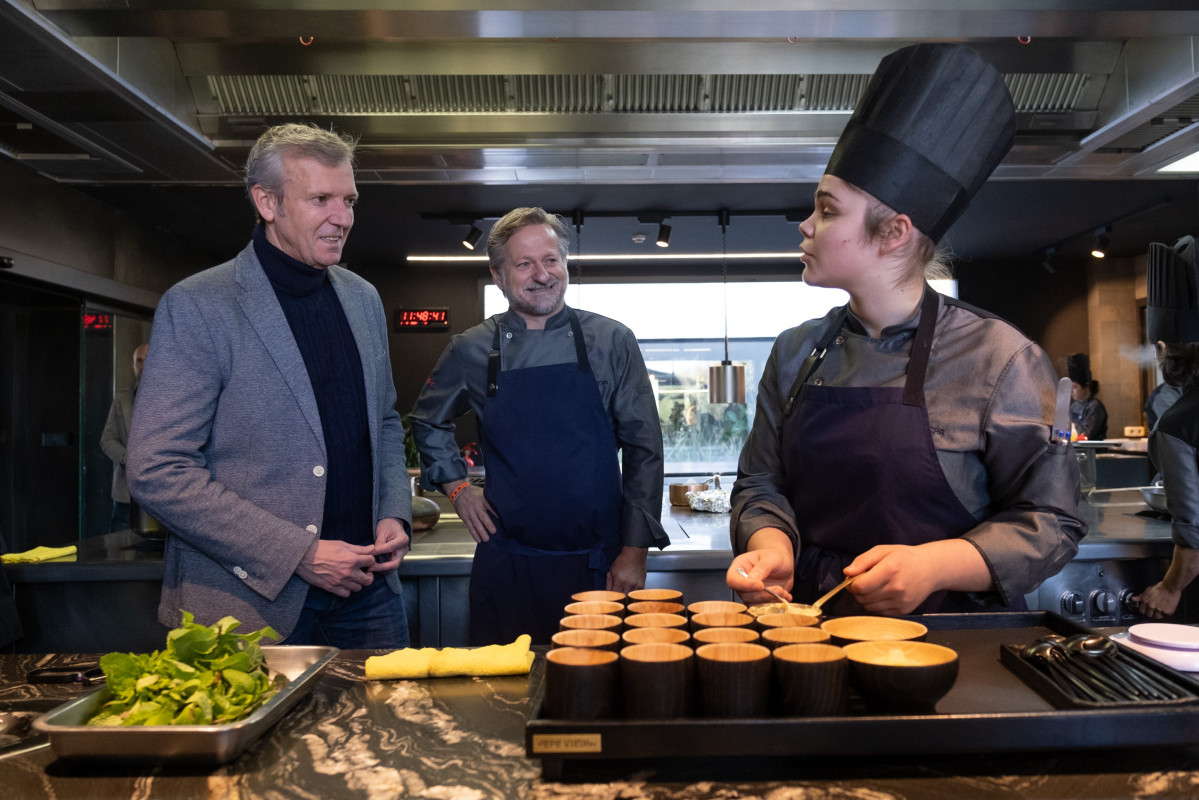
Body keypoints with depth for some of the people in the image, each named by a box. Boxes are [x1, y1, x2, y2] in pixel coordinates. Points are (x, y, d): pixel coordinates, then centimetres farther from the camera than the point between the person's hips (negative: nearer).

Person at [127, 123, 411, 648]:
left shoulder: (364, 298, 9)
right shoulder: (195, 306, -11)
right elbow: (157, 474, -15)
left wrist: (395, 514, 2)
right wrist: (298, 554, -17)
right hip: (251, 602, -5)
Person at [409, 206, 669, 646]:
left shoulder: (611, 341, -1)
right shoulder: (472, 351, 2)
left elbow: (643, 449, -1)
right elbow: (428, 421, 19)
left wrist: (635, 549, -4)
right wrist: (457, 487, 8)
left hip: (598, 563, 0)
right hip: (506, 566, 1)